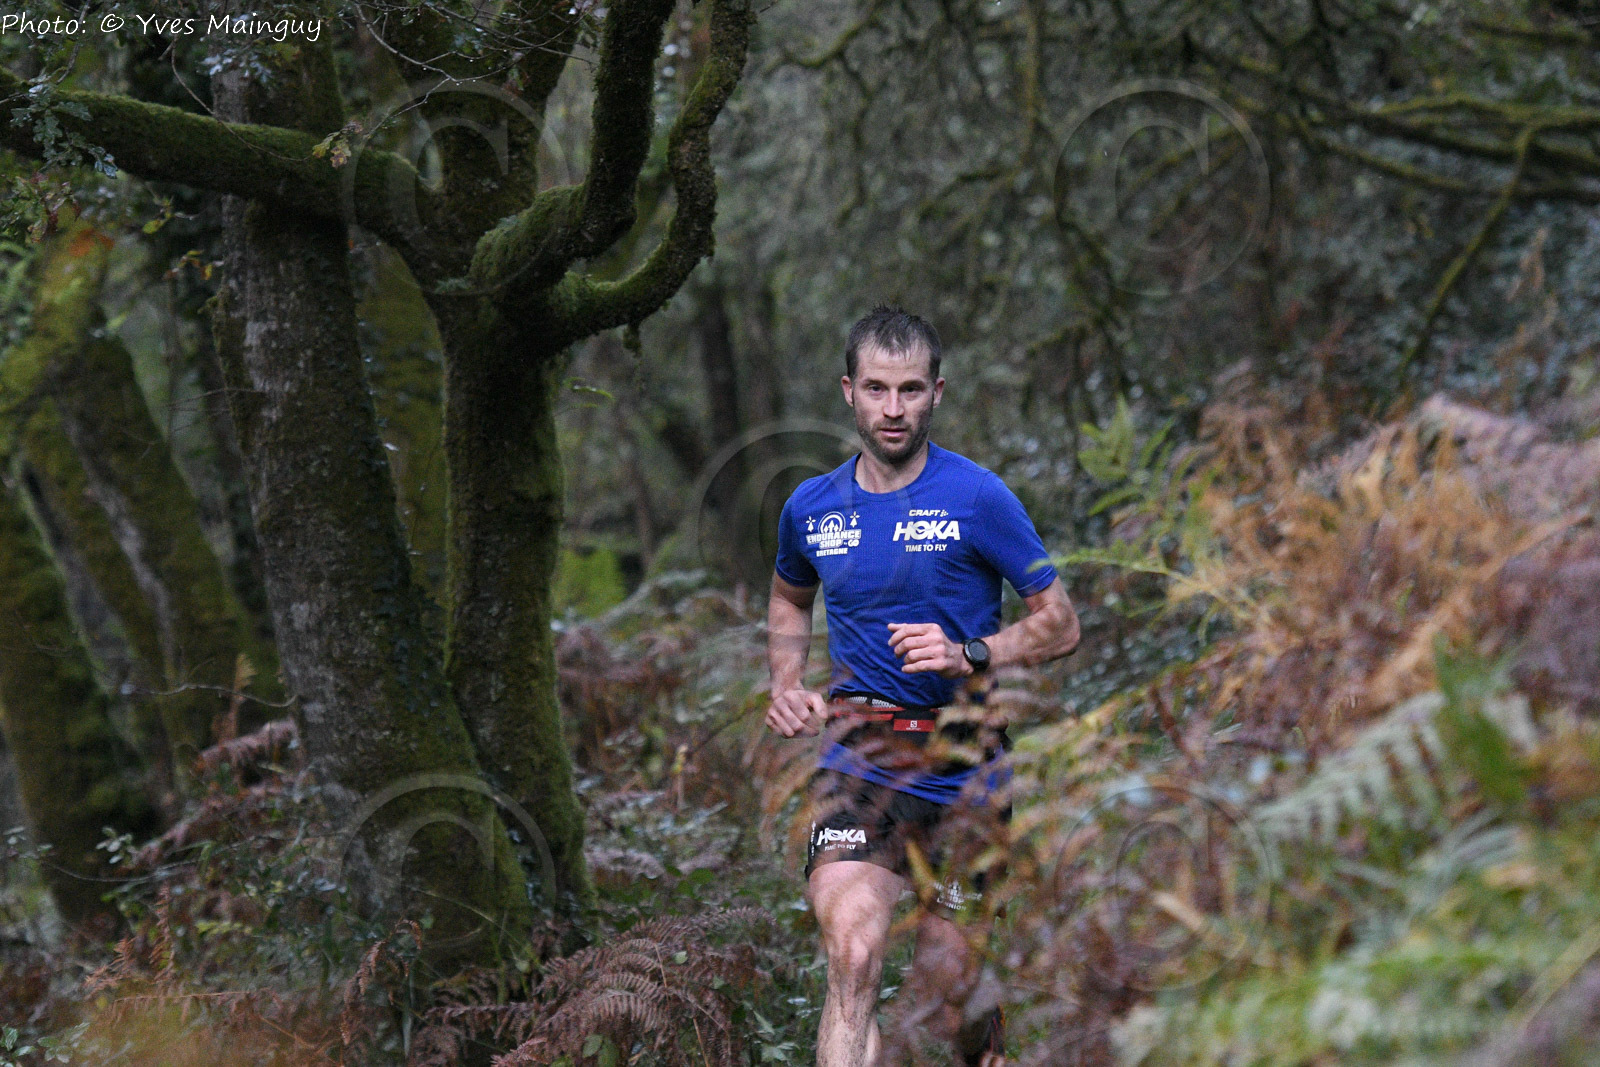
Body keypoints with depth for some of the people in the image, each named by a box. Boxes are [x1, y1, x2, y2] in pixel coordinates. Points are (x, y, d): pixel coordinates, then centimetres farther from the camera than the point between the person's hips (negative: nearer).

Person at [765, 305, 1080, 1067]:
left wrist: (968, 656, -21)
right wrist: (788, 685, 7)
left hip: (961, 764, -1)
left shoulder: (978, 499, -7)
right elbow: (788, 602, 26)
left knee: (945, 990, 6)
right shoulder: (811, 507, 4)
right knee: (853, 961, -21)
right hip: (859, 758, 2)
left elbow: (1061, 625, -4)